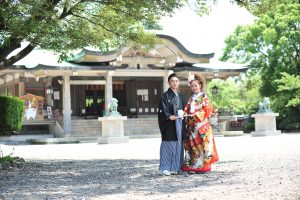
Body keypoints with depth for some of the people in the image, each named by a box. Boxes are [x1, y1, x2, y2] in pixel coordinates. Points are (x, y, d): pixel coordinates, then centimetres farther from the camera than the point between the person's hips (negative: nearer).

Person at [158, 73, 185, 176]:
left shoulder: (180, 96, 17)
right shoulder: (165, 96, -3)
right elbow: (162, 110, -11)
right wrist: (170, 116, -27)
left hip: (179, 124, 6)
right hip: (169, 125, -6)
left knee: (178, 145, 6)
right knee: (168, 145, -6)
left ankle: (174, 167, 12)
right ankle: (166, 168, -2)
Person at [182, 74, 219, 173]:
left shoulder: (204, 96, 2)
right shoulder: (191, 98, 18)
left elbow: (208, 109, -8)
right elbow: (187, 110, 14)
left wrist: (196, 115, -14)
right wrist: (186, 115, -8)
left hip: (201, 124, -5)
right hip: (192, 126, 6)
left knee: (202, 145, -8)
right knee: (191, 145, 3)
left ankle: (204, 165, -6)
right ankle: (191, 165, 6)